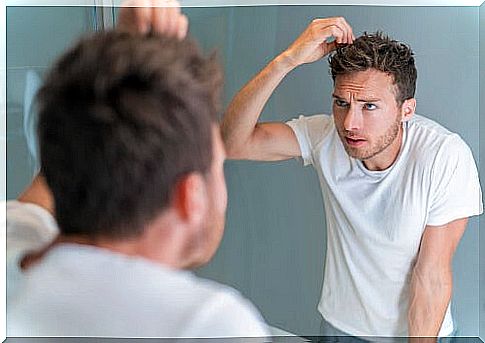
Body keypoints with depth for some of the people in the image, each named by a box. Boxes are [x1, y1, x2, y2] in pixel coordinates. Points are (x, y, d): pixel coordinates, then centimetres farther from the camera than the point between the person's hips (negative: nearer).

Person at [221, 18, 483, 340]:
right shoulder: (326, 136, -18)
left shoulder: (446, 156, -27)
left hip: (416, 327, -2)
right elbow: (235, 142, -29)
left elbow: (432, 276, -22)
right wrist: (287, 59, -37)